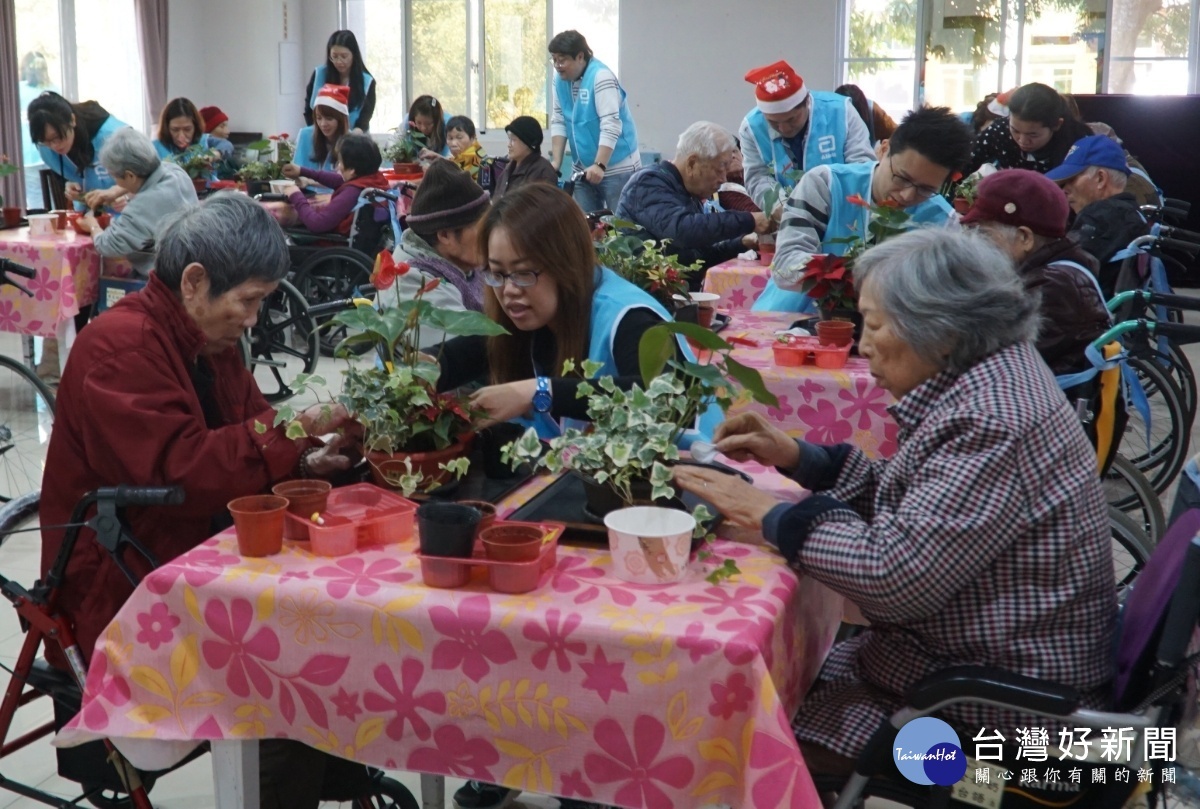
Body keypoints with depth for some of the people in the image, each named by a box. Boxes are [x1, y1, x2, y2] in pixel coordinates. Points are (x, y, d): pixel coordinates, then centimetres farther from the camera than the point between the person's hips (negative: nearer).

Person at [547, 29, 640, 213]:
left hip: (617, 169, -7)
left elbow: (611, 126, -23)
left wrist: (599, 165, -29)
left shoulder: (601, 77, -17)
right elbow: (558, 122, 8)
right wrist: (556, 161, -1)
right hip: (582, 169, 7)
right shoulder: (561, 80, 5)